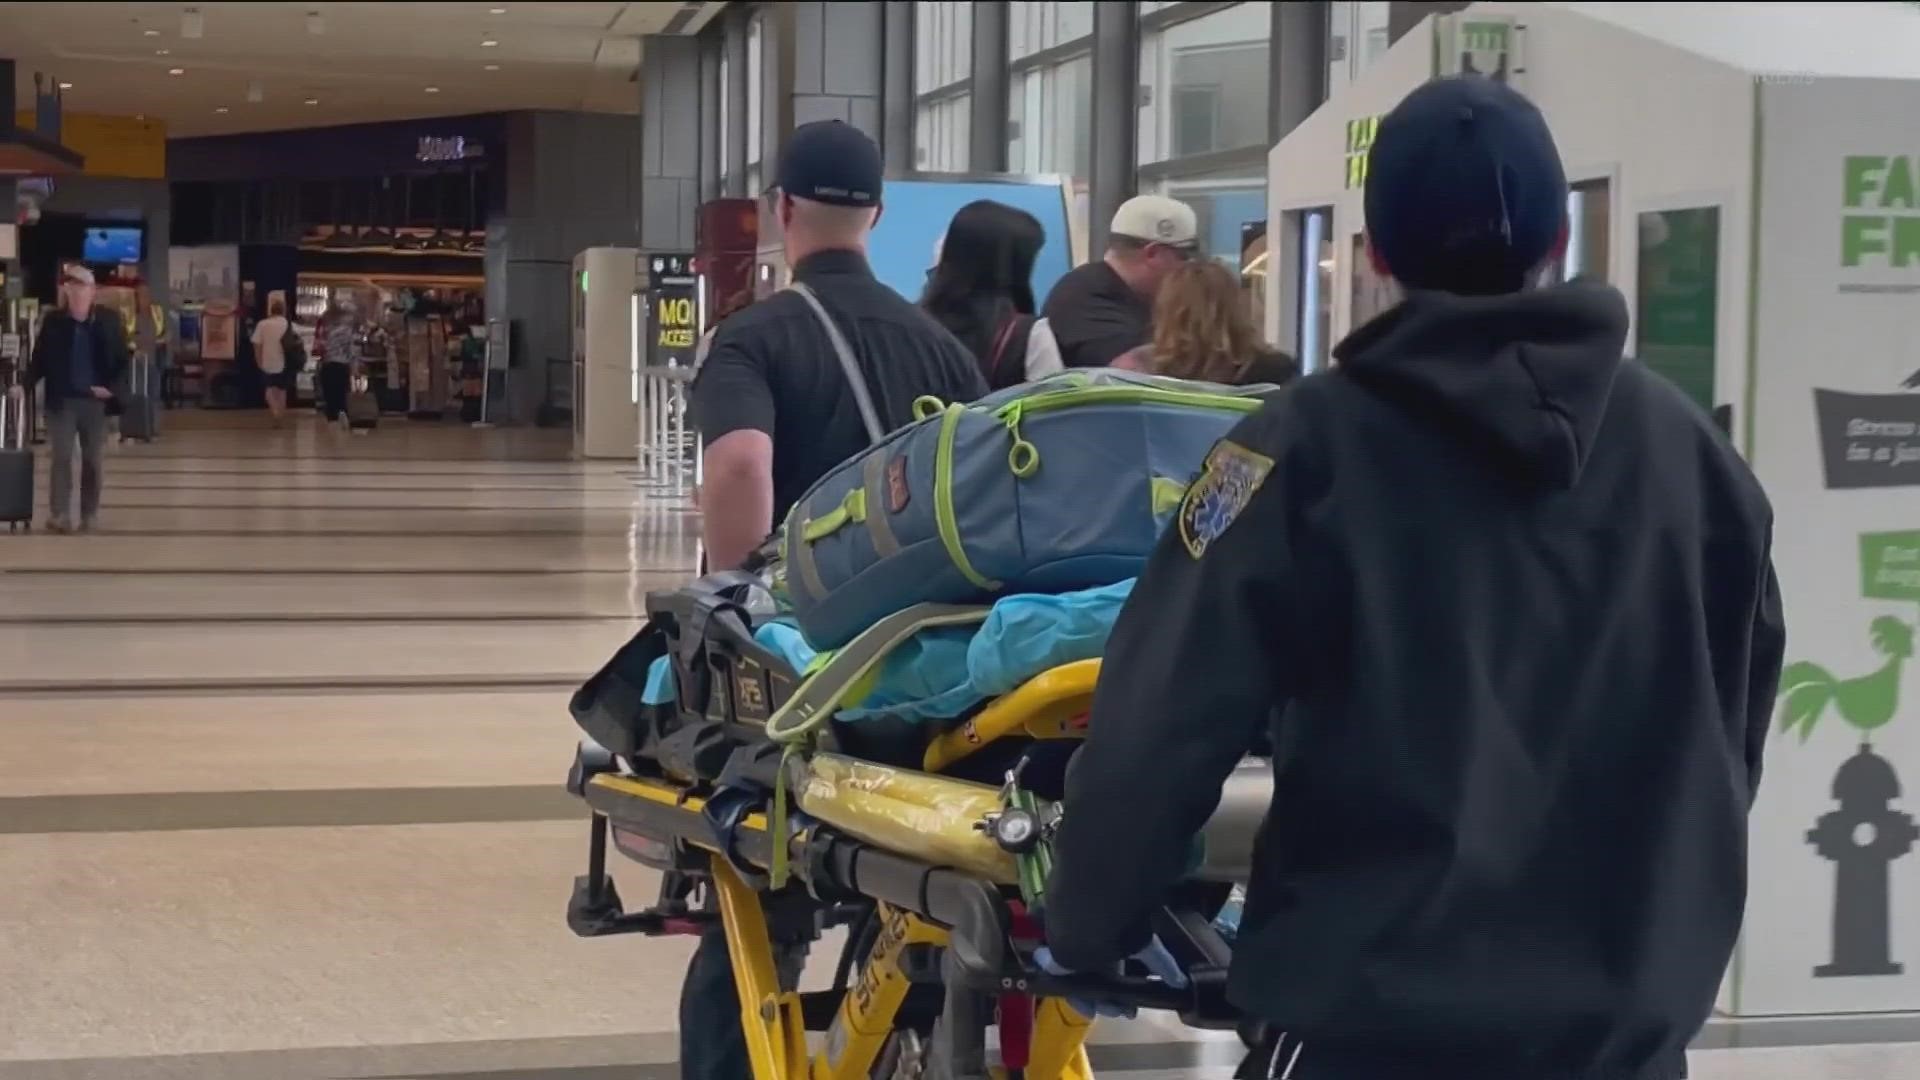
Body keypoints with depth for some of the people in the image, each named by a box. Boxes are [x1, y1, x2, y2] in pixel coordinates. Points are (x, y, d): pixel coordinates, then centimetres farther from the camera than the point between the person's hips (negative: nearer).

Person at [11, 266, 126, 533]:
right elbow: (39, 360, 3)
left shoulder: (107, 321, -2)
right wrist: (25, 385, -12)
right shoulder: (54, 321, -1)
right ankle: (59, 514, -5)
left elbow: (122, 359, 4)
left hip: (94, 400, 0)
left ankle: (90, 514, 16)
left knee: (92, 460, 7)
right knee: (61, 457, -5)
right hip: (62, 400, 0)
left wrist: (110, 386, -10)